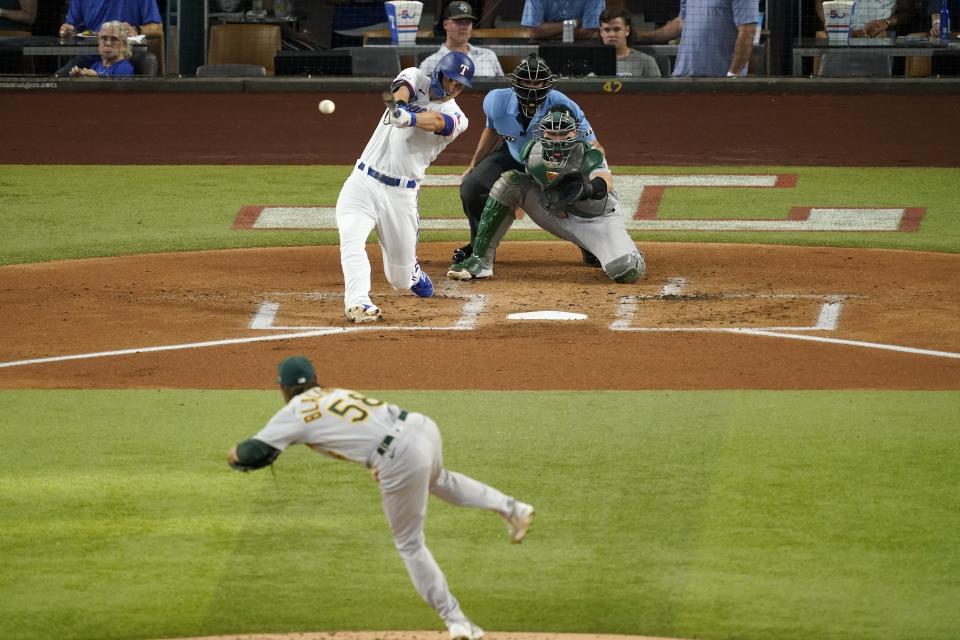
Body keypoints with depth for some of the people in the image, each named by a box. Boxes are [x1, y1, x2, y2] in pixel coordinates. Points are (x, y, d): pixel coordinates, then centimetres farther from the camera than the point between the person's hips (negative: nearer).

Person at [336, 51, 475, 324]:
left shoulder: (456, 118, 1)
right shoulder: (416, 79, 6)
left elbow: (437, 122, -23)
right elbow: (404, 85, -18)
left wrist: (409, 118, -46)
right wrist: (401, 103, -43)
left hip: (401, 194, 0)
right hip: (363, 182, 0)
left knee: (401, 279, 8)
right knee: (351, 240, -27)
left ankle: (411, 271, 42)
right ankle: (357, 302, -36)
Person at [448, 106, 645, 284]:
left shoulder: (588, 155, -27)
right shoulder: (532, 151, -14)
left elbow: (606, 182, -47)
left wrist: (590, 189, -71)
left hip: (596, 220, -4)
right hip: (558, 215, 4)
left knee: (628, 272, -29)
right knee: (510, 182, -16)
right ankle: (481, 260, -14)